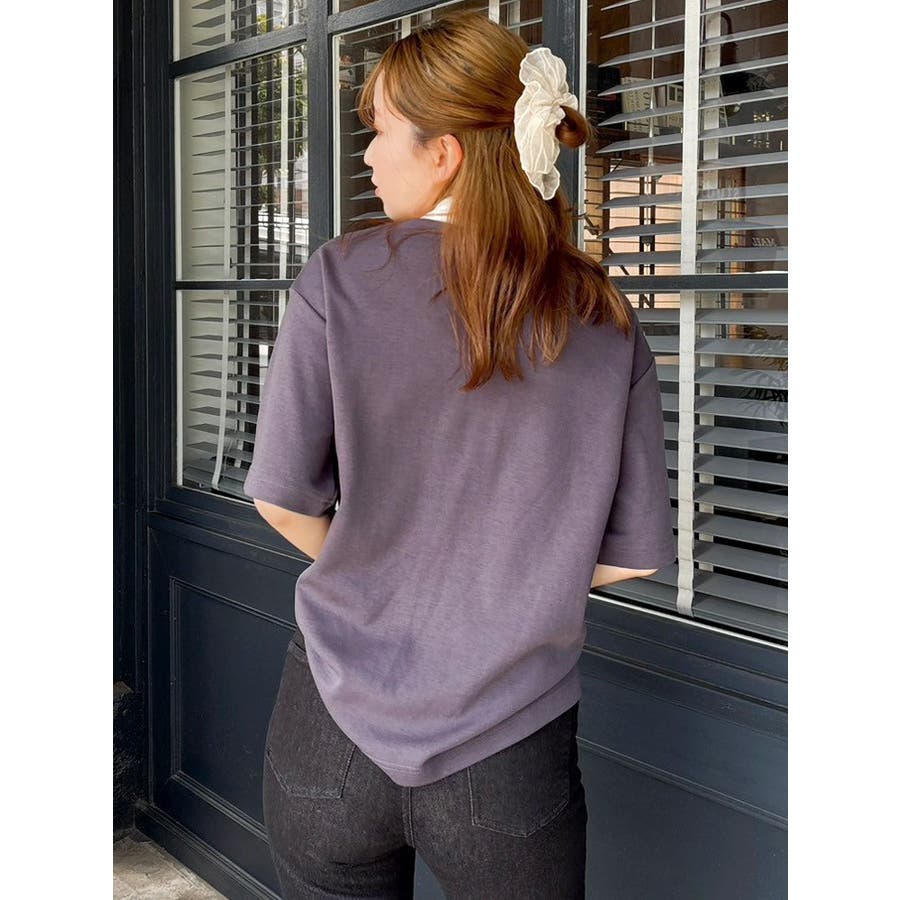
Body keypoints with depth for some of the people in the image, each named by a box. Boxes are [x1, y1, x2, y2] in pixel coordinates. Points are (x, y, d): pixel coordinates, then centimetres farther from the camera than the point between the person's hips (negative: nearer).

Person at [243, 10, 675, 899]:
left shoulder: (339, 279, -10)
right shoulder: (608, 324, -5)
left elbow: (283, 497, -7)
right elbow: (633, 554, -2)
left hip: (337, 727, 0)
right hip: (510, 756, 1)